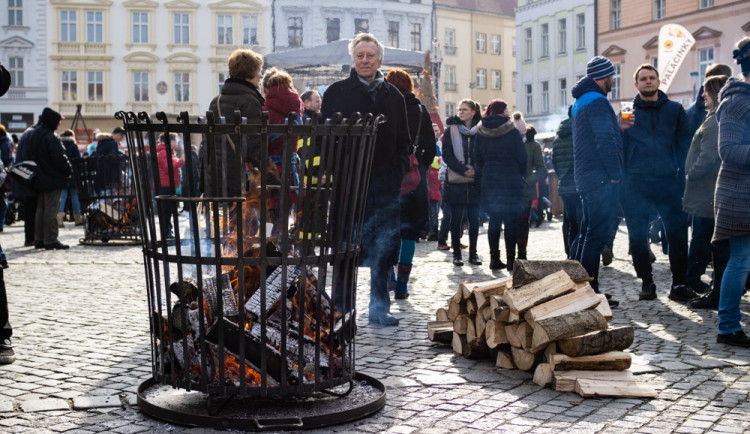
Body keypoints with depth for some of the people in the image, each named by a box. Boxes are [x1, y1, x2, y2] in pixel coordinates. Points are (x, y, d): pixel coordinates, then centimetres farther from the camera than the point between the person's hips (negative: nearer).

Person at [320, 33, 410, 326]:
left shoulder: (393, 97, 14)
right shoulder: (337, 92, 6)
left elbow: (403, 141, 17)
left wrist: (400, 171, 3)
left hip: (385, 184, 3)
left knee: (384, 247, 3)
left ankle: (379, 308, 13)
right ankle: (342, 309, 11)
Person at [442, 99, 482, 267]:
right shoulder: (451, 130, 3)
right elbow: (447, 155, -3)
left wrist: (476, 170, -11)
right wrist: (463, 170, -14)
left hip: (475, 183, 1)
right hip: (456, 182, -1)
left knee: (474, 219, 3)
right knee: (456, 219, 3)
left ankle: (473, 253, 13)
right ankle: (457, 253, 10)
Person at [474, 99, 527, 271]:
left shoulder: (481, 133, 4)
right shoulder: (512, 132, -7)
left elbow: (478, 159, 8)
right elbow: (522, 158, -3)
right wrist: (523, 175, 11)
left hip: (489, 182, 4)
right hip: (511, 182, -4)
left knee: (494, 220, 9)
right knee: (511, 221, 1)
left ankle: (494, 258, 7)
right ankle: (511, 258, 0)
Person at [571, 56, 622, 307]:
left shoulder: (580, 102, 18)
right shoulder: (597, 101, -14)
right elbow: (606, 140, -20)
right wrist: (615, 174, -16)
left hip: (586, 179, 10)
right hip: (601, 179, -10)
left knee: (589, 232, 15)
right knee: (597, 234, -8)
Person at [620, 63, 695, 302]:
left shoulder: (675, 110, 11)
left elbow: (684, 143, 7)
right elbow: (620, 147, 11)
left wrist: (682, 174, -2)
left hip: (668, 181, 0)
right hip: (635, 183, 0)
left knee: (677, 233, -5)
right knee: (638, 236, 1)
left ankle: (679, 283, 4)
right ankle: (646, 283, 13)